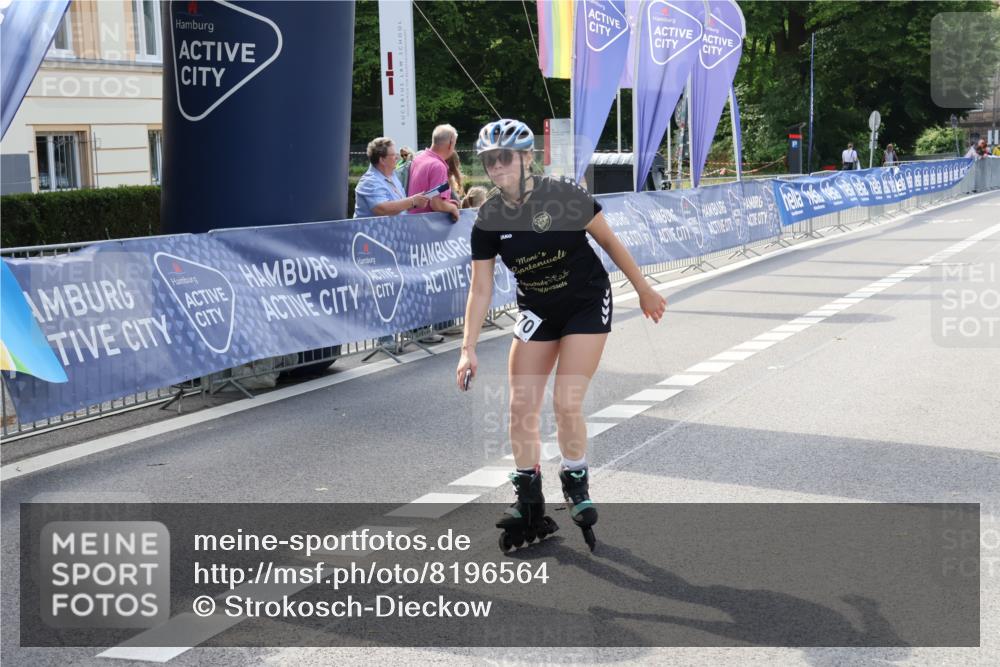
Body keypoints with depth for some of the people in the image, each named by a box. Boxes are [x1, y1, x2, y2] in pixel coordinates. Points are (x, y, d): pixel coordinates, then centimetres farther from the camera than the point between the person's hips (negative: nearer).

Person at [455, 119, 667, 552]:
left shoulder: (562, 196, -20)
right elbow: (480, 290, -7)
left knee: (566, 405, -14)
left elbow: (609, 241, -6)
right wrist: (468, 348, -14)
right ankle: (529, 503, 13)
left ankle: (576, 484, 13)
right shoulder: (488, 219, -10)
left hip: (587, 305, -4)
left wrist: (643, 289, 2)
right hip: (537, 311, 4)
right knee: (521, 408, -3)